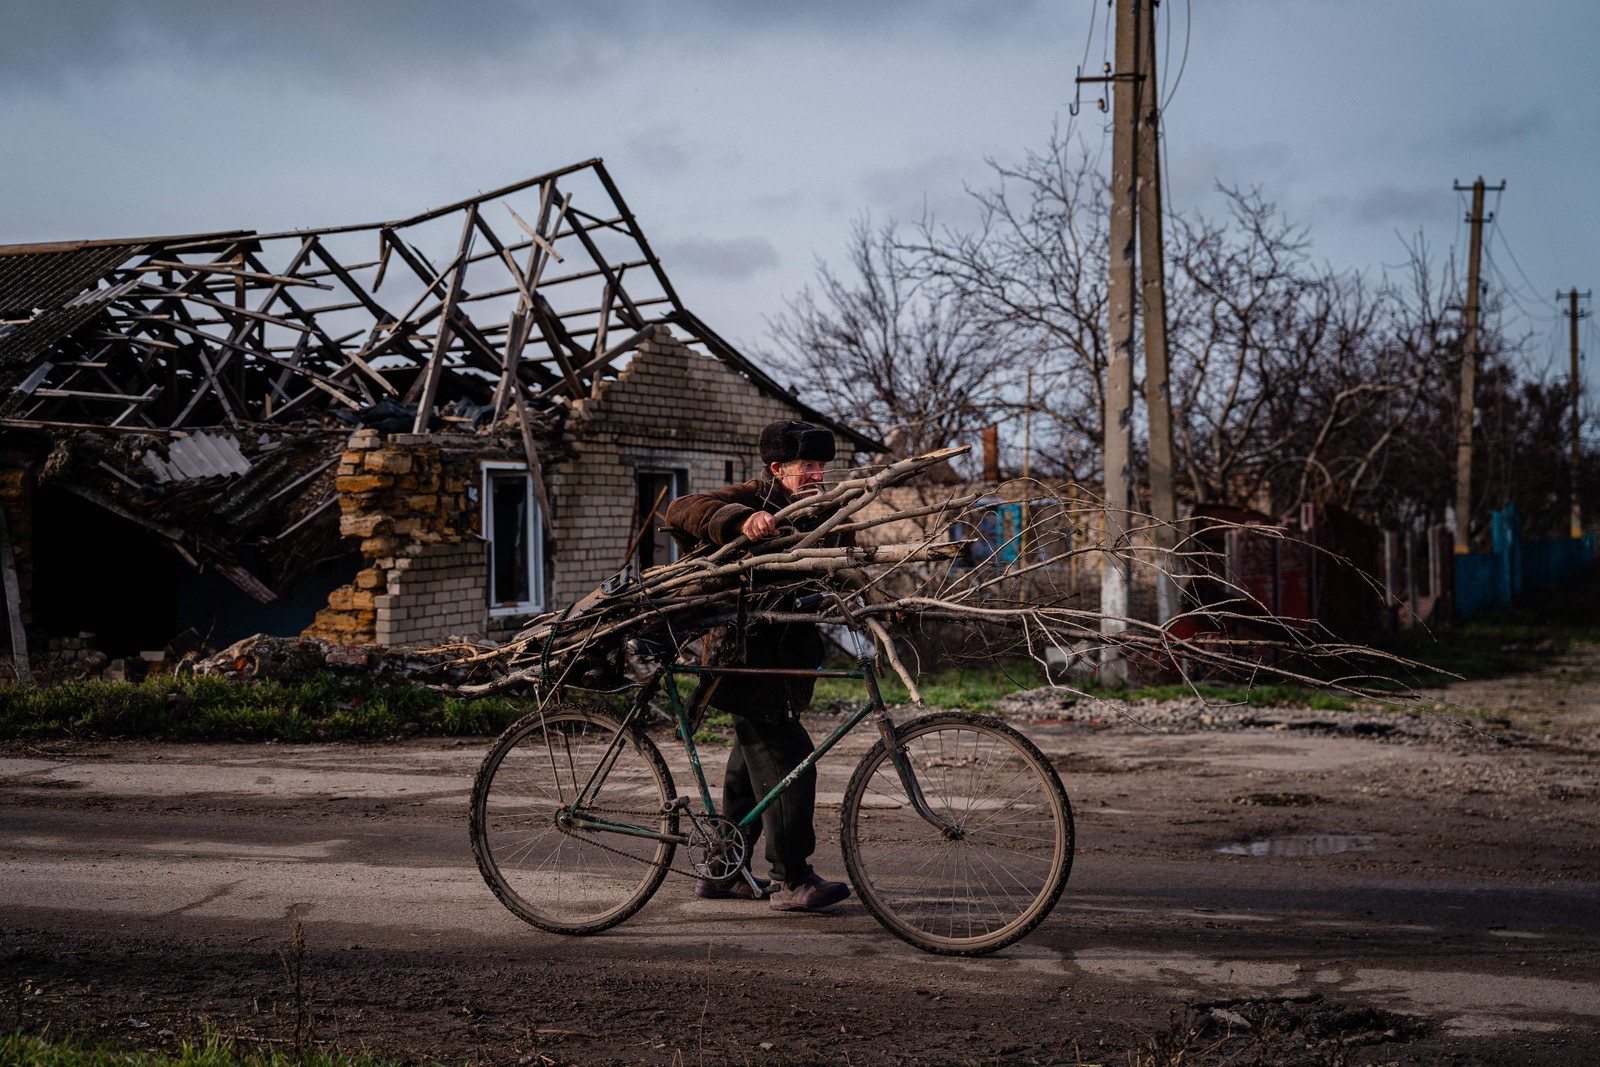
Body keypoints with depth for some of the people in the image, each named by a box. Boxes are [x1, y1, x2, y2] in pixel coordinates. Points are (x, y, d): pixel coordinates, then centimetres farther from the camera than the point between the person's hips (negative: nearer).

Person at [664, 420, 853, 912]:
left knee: (753, 761, 15)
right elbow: (682, 511, -23)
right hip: (746, 650, -9)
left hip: (783, 653, 9)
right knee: (786, 759, -13)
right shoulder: (752, 499, -9)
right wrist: (741, 520, -38)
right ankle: (792, 880, -9)